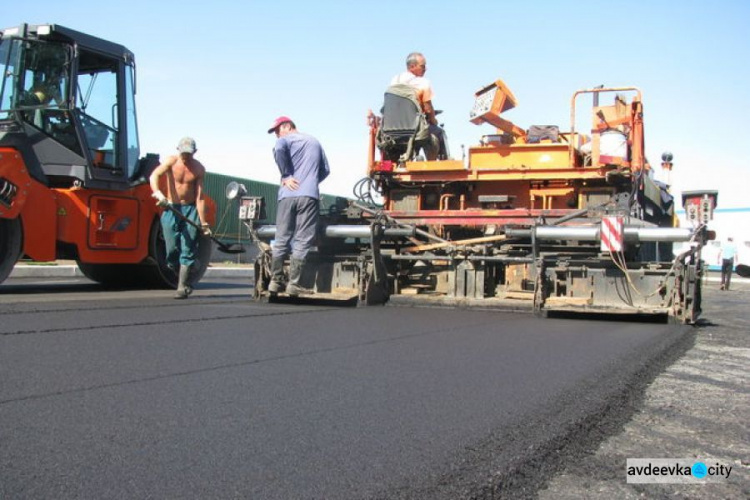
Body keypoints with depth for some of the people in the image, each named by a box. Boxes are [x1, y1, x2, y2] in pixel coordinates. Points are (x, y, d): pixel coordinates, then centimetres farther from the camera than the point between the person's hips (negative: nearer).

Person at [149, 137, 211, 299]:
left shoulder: (199, 169, -2)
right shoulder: (172, 161, -3)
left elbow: (199, 197, -4)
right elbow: (154, 176, -20)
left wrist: (203, 222, -11)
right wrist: (158, 193, -40)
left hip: (190, 210, 0)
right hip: (171, 209, 0)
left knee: (188, 250, -8)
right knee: (172, 250, -2)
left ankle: (182, 288, -4)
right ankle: (185, 279, 21)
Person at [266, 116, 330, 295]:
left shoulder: (286, 139, 8)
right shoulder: (314, 142, 23)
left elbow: (279, 149, -16)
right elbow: (325, 170, 23)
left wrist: (286, 176, -8)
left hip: (288, 195, -1)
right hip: (310, 195, 2)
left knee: (281, 240, 6)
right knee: (302, 242, -2)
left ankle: (275, 281, 7)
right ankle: (294, 283, -7)